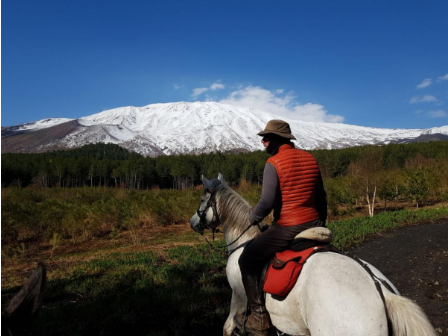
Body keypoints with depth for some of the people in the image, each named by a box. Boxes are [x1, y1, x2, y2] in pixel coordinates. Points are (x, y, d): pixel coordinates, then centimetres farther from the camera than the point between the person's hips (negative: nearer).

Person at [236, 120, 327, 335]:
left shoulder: (273, 163, -13)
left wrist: (252, 218, 1)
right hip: (314, 224, 8)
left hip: (287, 228, -7)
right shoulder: (310, 159, 8)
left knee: (247, 260, 7)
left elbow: (266, 202, -19)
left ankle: (259, 317, 9)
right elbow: (320, 196, 14)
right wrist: (321, 223, 26)